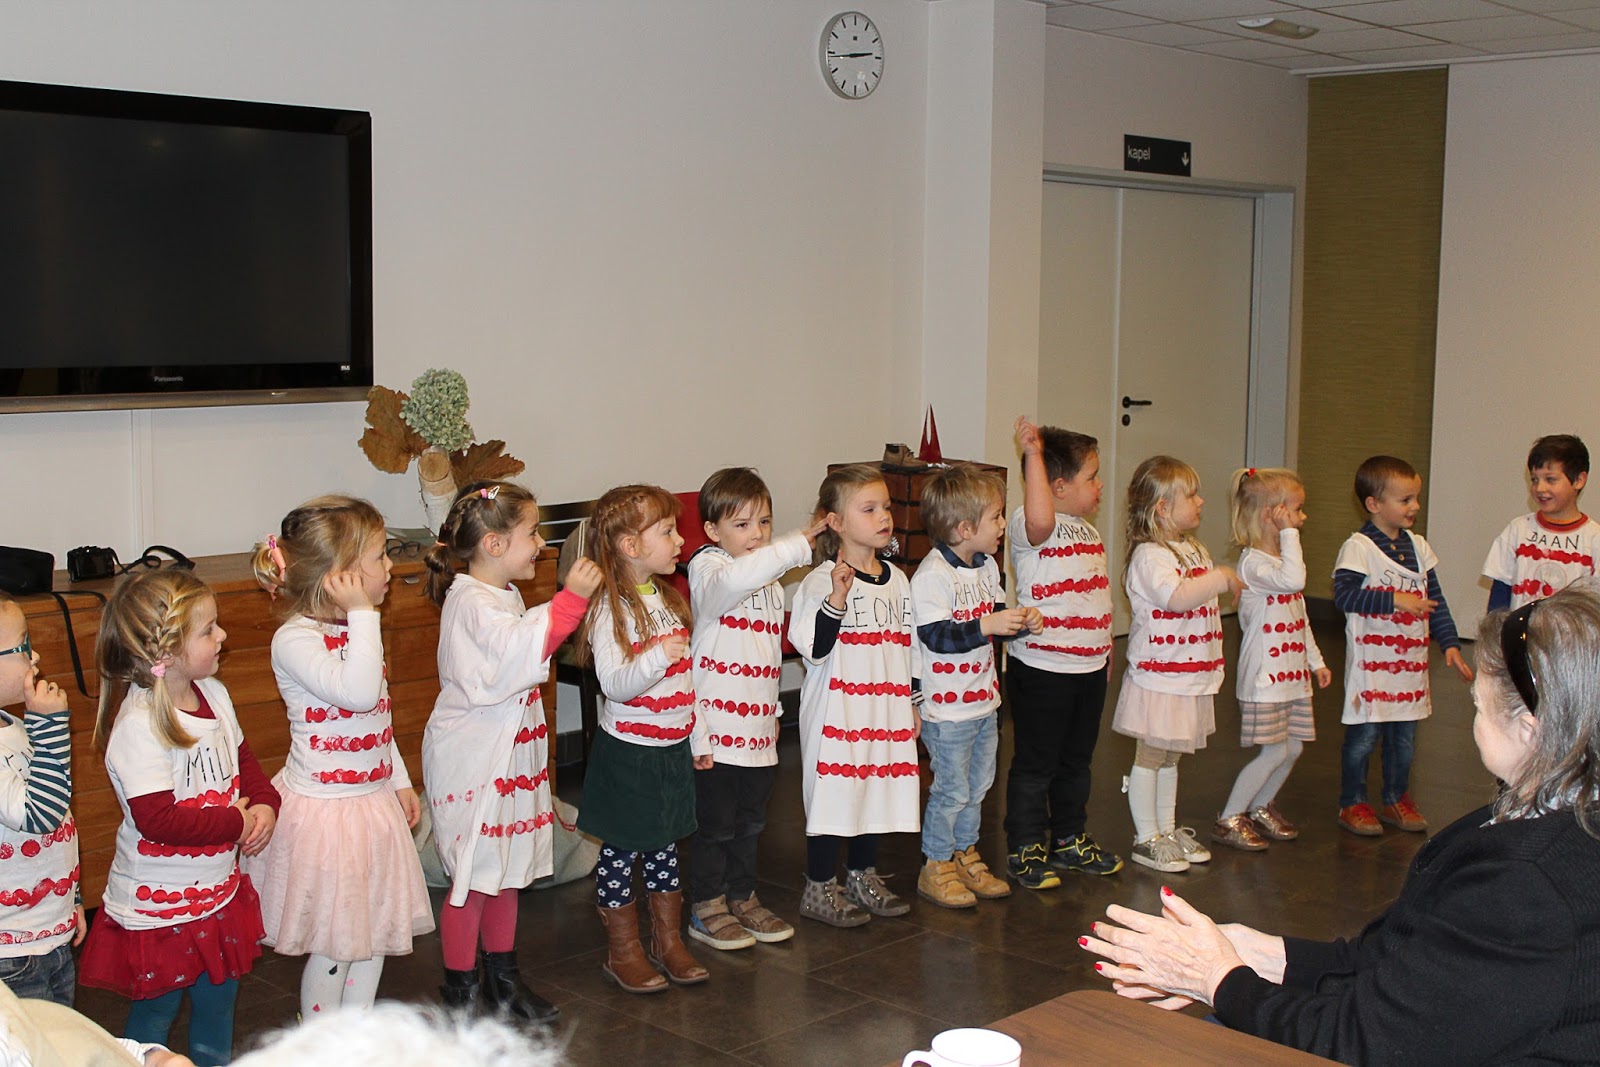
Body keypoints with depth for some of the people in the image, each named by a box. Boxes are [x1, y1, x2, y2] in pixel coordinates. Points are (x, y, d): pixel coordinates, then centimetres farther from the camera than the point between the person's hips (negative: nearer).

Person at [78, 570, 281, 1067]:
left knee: (218, 1002, 21)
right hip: (158, 905, -7)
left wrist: (265, 805, -7)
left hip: (219, 891, 7)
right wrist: (237, 823, -20)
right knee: (155, 1011, 12)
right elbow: (159, 820, -29)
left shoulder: (213, 694, -2)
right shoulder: (138, 724, -26)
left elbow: (243, 759, 12)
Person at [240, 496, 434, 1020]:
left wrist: (399, 780, 19)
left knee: (375, 933, 16)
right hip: (324, 811, -8)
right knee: (335, 946, 3)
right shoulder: (295, 639, -20)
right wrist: (363, 614, -30)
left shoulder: (355, 628, 8)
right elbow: (359, 693, -36)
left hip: (373, 802, 8)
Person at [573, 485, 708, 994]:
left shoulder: (670, 599, 9)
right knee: (621, 851, 5)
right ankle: (622, 950, 18)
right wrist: (656, 658, -41)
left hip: (674, 748, 7)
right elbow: (614, 685, -24)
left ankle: (669, 940, 29)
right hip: (628, 753, -7)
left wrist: (699, 739, 17)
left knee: (665, 847, 16)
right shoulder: (610, 611, -17)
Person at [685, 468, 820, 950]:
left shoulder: (772, 580, 15)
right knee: (716, 823, 3)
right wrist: (800, 544, -35)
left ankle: (742, 898, 31)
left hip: (758, 725, 7)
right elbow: (734, 579, -37)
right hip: (718, 724, -7)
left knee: (750, 820, 17)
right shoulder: (707, 568, -11)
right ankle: (707, 907, 16)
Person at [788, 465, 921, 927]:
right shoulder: (822, 580, -13)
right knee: (833, 791, -1)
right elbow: (814, 647, -20)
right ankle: (819, 888, 13)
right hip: (836, 708, -6)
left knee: (877, 787, 14)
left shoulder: (896, 579, 9)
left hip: (885, 707, 7)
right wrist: (836, 601, -32)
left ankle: (863, 876, 31)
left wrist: (912, 702, 19)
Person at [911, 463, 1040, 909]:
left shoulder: (986, 567, 7)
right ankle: (936, 868, 16)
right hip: (947, 706, -9)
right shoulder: (932, 575, -21)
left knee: (978, 784, 17)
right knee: (951, 790, 1)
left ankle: (965, 856, 32)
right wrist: (986, 626, -32)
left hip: (984, 698, 9)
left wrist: (1022, 621, -1)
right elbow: (936, 636, -26)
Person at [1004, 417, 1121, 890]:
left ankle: (1071, 841, 34)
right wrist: (1033, 454, -38)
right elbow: (1039, 519, -43)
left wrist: (1104, 651, 23)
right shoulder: (1028, 527, -16)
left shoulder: (1086, 530, 13)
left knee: (1076, 761, 19)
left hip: (1089, 668, 8)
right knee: (1036, 764, 3)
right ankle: (1025, 850, 15)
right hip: (1041, 669, -8)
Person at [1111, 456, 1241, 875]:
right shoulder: (1148, 556, -18)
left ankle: (1168, 829, 28)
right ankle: (1146, 839, 10)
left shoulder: (1194, 549, 13)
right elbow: (1177, 596, -35)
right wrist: (1222, 577, -27)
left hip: (1192, 676, 8)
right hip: (1158, 677, -8)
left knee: (1169, 756, 18)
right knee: (1150, 756, 2)